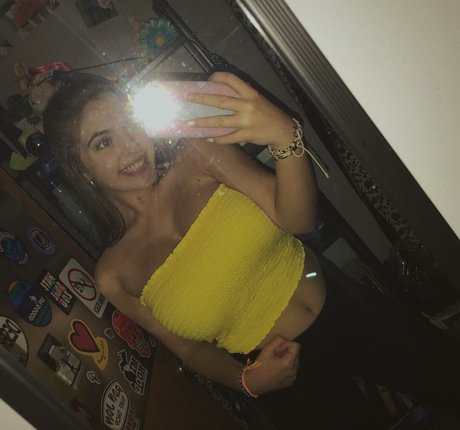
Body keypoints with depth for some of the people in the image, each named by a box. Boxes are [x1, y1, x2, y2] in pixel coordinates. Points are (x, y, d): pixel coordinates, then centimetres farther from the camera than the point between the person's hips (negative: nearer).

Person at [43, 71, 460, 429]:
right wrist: (246, 380, -16)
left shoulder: (198, 154, -12)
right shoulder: (115, 275, -9)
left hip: (347, 312, 1)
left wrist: (285, 136, -38)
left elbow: (295, 218, -20)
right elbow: (188, 346, 1)